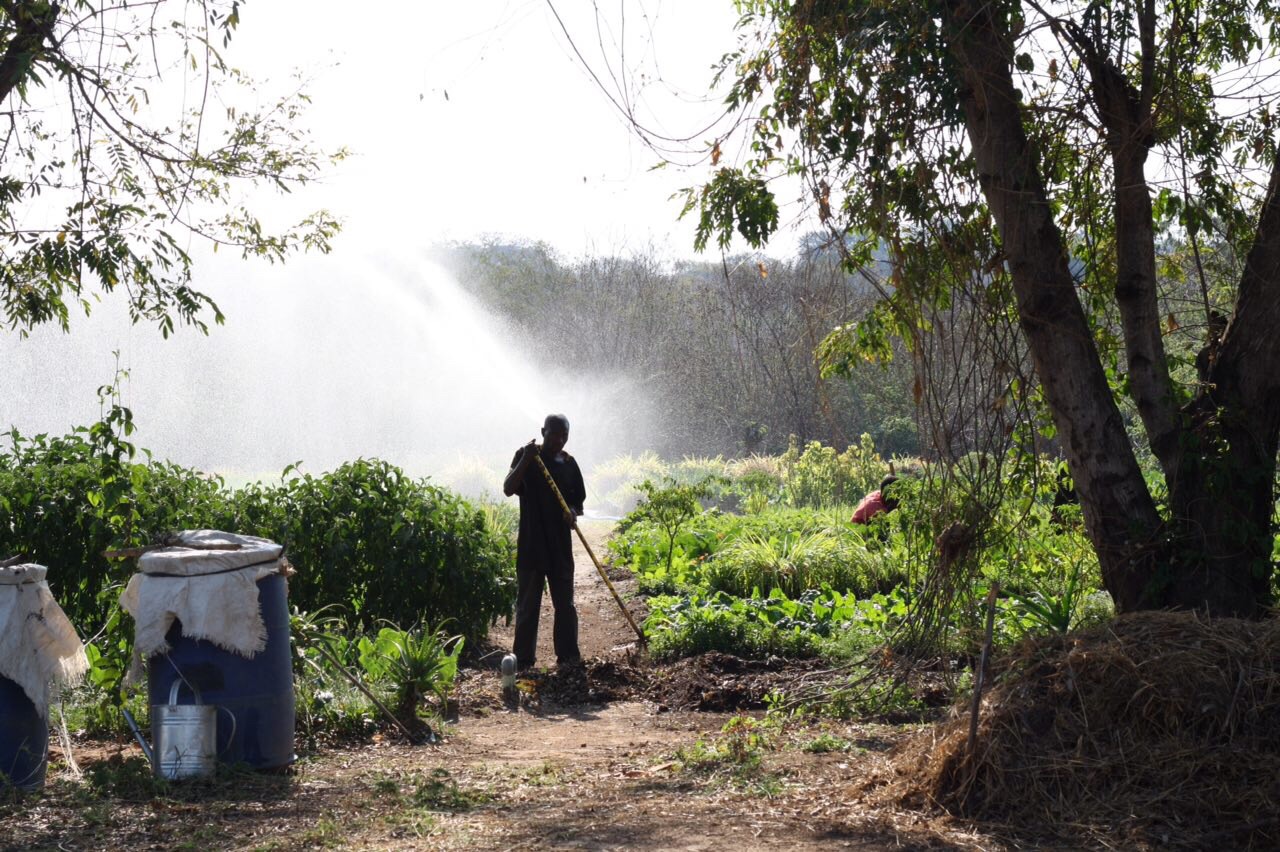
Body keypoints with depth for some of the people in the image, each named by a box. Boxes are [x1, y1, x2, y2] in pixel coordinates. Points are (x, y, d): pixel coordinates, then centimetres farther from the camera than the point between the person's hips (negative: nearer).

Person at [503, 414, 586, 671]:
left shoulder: (568, 463, 8)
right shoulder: (526, 455, -2)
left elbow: (579, 501, 13)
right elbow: (508, 489, -12)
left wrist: (573, 512, -10)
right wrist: (526, 460, -23)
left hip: (560, 543, 3)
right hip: (531, 542, -3)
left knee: (565, 603, 7)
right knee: (527, 603, 1)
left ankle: (568, 655, 14)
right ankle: (523, 658, 7)